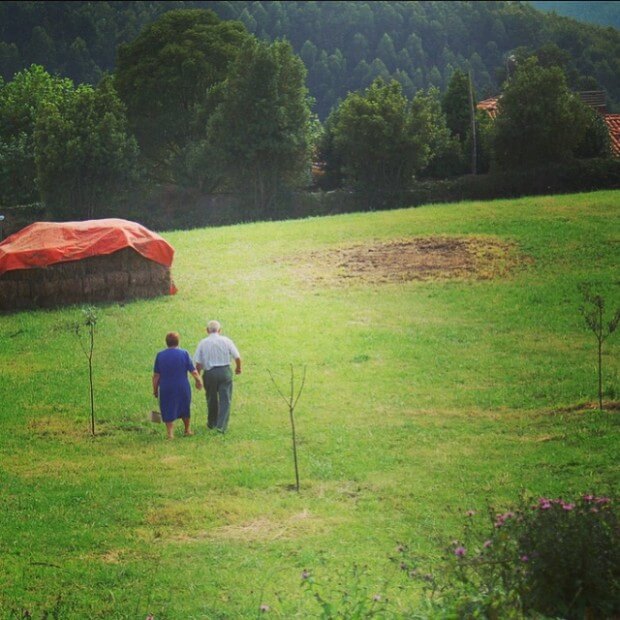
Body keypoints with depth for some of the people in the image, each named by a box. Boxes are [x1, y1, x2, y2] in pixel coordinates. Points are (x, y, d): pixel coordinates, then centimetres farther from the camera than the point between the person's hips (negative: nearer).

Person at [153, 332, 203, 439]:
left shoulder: (160, 355, -5)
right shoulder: (184, 354, -8)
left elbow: (156, 375, -3)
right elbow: (193, 371, -5)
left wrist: (155, 390, 7)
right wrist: (199, 381, 13)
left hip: (166, 389, 0)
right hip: (183, 388, 1)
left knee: (168, 411, 6)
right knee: (184, 409, 21)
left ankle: (170, 433, -5)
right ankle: (187, 430, 35)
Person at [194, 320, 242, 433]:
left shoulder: (203, 343, -1)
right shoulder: (226, 341, -1)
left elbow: (198, 363, -2)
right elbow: (237, 358, 0)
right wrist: (238, 368, 20)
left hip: (209, 373, 1)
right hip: (225, 372, -1)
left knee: (211, 399, 17)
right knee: (225, 399, 1)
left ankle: (212, 423, 32)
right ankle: (221, 425, -9)